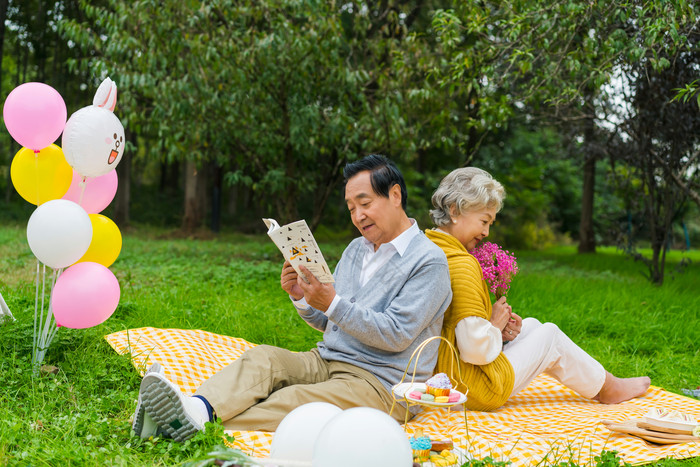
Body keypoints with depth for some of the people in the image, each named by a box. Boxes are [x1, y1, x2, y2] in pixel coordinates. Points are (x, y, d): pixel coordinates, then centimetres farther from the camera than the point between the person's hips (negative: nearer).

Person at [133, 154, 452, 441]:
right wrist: (301, 297, -3)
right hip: (326, 360, 7)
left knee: (292, 401, -32)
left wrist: (332, 303, -24)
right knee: (262, 358, -20)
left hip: (381, 383, -7)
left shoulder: (429, 261, -8)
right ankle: (197, 409, -46)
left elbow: (396, 335, -17)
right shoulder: (357, 248, 18)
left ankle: (197, 431, -48)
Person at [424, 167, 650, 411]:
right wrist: (495, 325, -9)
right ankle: (605, 387, 34)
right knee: (550, 335, 10)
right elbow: (476, 349, -28)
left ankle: (597, 381, 38)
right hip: (476, 388, -9)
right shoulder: (461, 265, -25)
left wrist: (495, 328, 3)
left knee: (531, 325, 22)